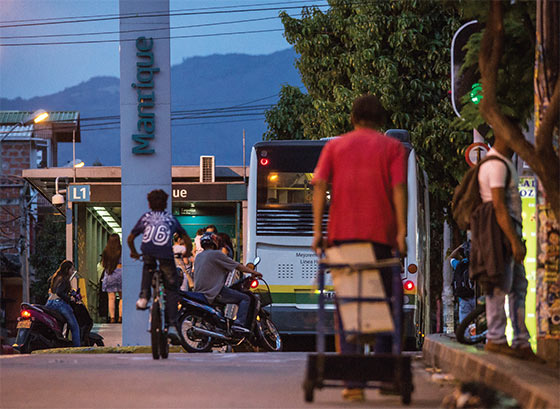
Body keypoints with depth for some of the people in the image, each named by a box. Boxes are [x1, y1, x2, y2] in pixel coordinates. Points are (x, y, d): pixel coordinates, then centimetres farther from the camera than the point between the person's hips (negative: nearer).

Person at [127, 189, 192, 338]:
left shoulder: (145, 217, 29)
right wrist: (187, 252, 52)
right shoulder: (171, 218, 29)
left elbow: (130, 239, 36)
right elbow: (187, 239, 33)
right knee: (171, 288, 12)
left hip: (147, 250, 1)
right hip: (166, 252, -1)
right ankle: (172, 325, 1)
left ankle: (144, 298, 21)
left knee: (148, 267, 38)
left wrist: (133, 252, 54)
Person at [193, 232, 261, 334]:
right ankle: (239, 323, -22)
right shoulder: (216, 254, -7)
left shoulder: (198, 257, 16)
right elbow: (238, 266, -3)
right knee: (245, 298, -6)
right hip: (214, 293, -8)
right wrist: (253, 272, 9)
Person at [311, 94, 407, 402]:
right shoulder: (392, 147, 9)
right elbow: (398, 189, -5)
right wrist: (401, 231, -8)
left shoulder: (335, 146, 13)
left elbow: (319, 186, 1)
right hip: (380, 233, -1)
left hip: (342, 233, 1)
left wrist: (317, 230, -2)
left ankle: (352, 380, -7)